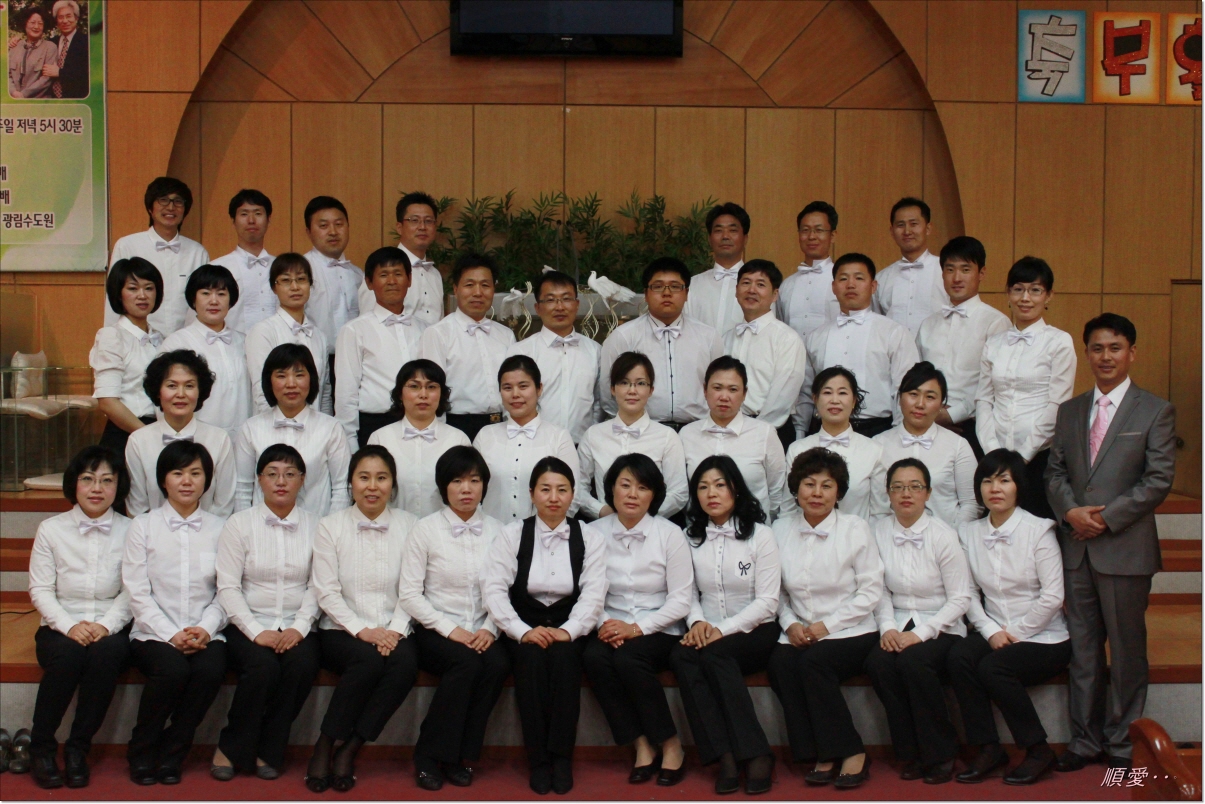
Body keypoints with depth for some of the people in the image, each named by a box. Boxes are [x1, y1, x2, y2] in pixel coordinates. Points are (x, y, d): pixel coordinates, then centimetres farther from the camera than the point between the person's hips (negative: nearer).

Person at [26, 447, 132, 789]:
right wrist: (69, 626, -15)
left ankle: (78, 748, -16)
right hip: (60, 626, 0)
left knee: (106, 655, -34)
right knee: (67, 656, -33)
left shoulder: (129, 532, 4)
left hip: (110, 629, 0)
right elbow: (40, 589, 0)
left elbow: (131, 591, -1)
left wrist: (107, 626, -17)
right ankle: (41, 748, -12)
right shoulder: (51, 529, 5)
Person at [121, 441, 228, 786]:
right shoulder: (143, 526, 7)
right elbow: (137, 593, -1)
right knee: (172, 669, -33)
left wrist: (205, 629, -13)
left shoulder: (219, 529, 11)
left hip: (204, 635, 1)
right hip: (153, 633, -1)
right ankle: (141, 751, -6)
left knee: (212, 670, -31)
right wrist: (171, 635, -13)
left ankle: (172, 752, -9)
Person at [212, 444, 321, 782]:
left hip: (295, 627, 1)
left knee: (303, 663, -29)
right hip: (248, 625, -1)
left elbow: (317, 587, 2)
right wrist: (256, 631, -13)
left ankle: (268, 751, -10)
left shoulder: (315, 526, 8)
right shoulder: (240, 524, 4)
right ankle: (231, 747, -7)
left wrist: (300, 627, -13)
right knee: (263, 667, -31)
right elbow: (227, 587, -2)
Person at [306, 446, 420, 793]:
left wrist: (395, 630, -13)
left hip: (391, 632, 2)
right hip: (342, 632, -1)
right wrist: (362, 630, -14)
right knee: (369, 659, -33)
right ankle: (325, 746, -17)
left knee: (406, 662, -31)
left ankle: (349, 750, -20)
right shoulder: (331, 526, 5)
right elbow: (327, 592, -3)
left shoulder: (409, 525, 8)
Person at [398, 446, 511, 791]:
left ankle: (461, 756, -12)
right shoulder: (426, 529, 0)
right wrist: (450, 630, -13)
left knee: (498, 665, -28)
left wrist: (490, 629, -11)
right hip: (435, 630, -3)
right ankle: (430, 757, -16)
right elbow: (409, 593, -5)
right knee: (466, 663, -32)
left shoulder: (496, 531, 9)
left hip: (481, 632, 3)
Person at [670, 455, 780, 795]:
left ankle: (755, 754, -30)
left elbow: (767, 602, -6)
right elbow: (689, 594, 10)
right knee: (680, 655, -30)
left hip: (755, 632, -3)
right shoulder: (691, 539, 12)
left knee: (714, 654, -34)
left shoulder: (760, 536, 0)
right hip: (709, 633, 3)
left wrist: (723, 630, -17)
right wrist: (697, 622, -12)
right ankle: (724, 755, -33)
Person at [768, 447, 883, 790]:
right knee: (780, 662, -28)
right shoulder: (781, 531, 8)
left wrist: (827, 625, -12)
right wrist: (790, 624, -8)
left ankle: (850, 753, -17)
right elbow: (777, 591, 11)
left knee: (814, 661, -32)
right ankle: (820, 756, -17)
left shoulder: (855, 529, -2)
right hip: (800, 634, 3)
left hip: (851, 633, -3)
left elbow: (871, 591, -5)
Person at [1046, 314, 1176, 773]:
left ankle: (1123, 742, 16)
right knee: (1082, 648, 10)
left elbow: (1159, 480, -7)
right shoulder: (1069, 412, 14)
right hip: (1076, 548, 4)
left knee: (1126, 649, 4)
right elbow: (1055, 472, 10)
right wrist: (1071, 511, -9)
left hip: (1126, 549, -4)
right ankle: (1085, 739, 19)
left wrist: (1106, 517, -14)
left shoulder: (1155, 412, 0)